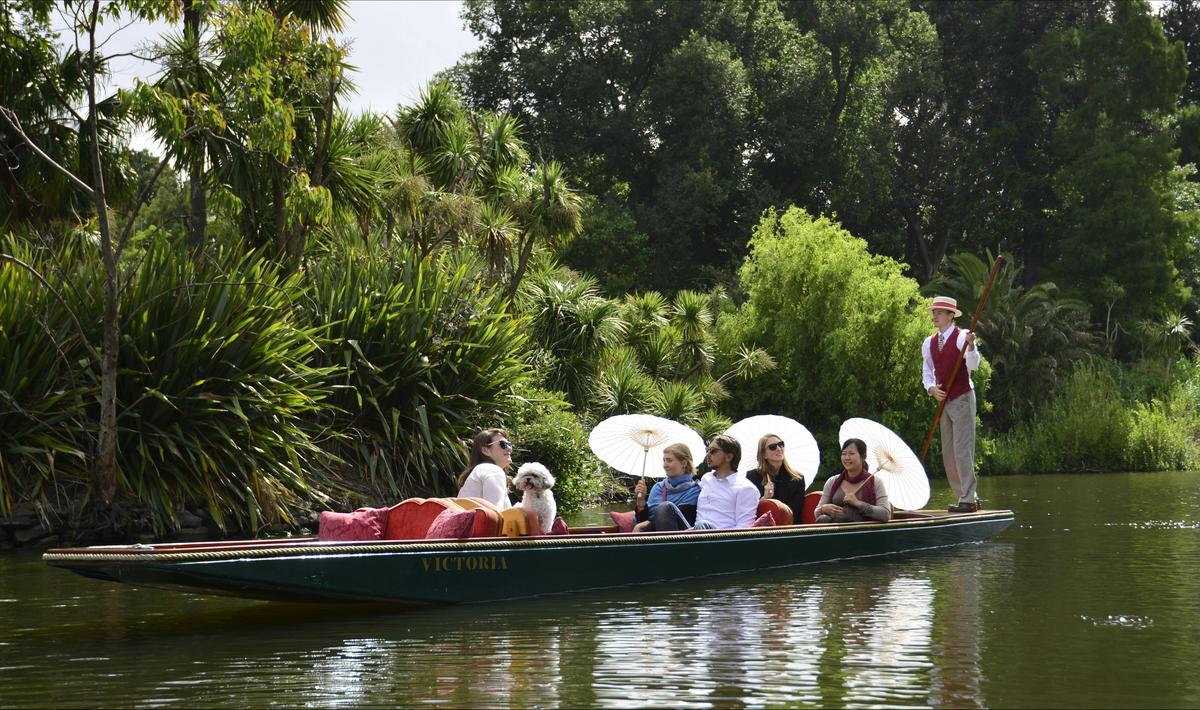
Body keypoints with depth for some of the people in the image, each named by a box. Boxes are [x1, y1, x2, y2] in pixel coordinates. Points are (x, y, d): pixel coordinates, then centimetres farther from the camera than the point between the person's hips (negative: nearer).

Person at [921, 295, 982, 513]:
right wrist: (931, 388, -5)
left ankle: (968, 500, -8)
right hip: (943, 402, 8)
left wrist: (971, 346, -42)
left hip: (962, 399, -8)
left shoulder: (962, 336, -10)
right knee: (948, 454, 10)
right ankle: (968, 497, 18)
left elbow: (973, 365, -22)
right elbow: (927, 371, 15)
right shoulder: (929, 343, 11)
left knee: (962, 450, -11)